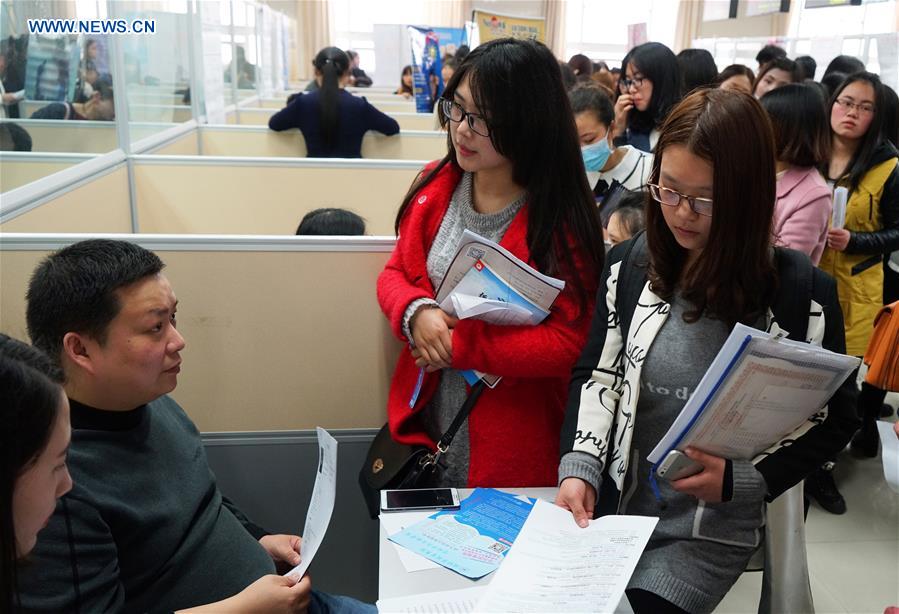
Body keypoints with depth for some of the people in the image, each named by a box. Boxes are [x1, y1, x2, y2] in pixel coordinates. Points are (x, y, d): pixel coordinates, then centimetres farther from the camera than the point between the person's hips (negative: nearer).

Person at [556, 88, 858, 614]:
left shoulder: (803, 292, -11)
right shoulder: (630, 266, -1)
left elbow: (832, 421, -2)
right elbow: (596, 376, 2)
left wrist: (737, 480, -15)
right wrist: (580, 467, -14)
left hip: (715, 529, -3)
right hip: (610, 506, 3)